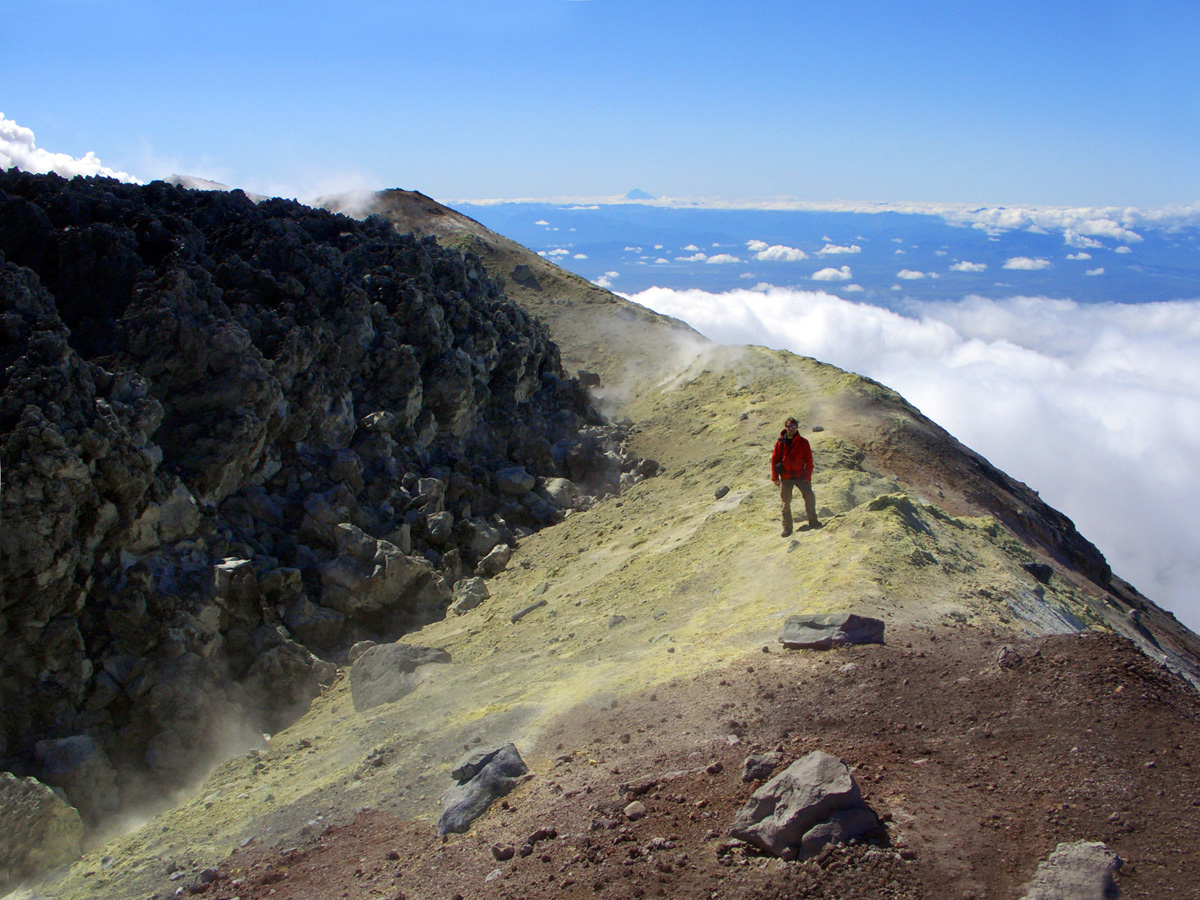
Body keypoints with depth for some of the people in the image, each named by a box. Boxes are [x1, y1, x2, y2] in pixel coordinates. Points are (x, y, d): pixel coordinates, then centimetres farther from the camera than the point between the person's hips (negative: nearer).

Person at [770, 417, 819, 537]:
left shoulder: (803, 442, -2)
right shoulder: (780, 442, 0)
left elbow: (809, 461, 0)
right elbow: (774, 460, 5)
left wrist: (808, 477, -6)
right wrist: (775, 477, 1)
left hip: (800, 475, -1)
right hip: (785, 477, 1)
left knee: (809, 496, -18)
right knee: (785, 503, 4)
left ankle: (813, 521, -2)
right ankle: (787, 528, 15)